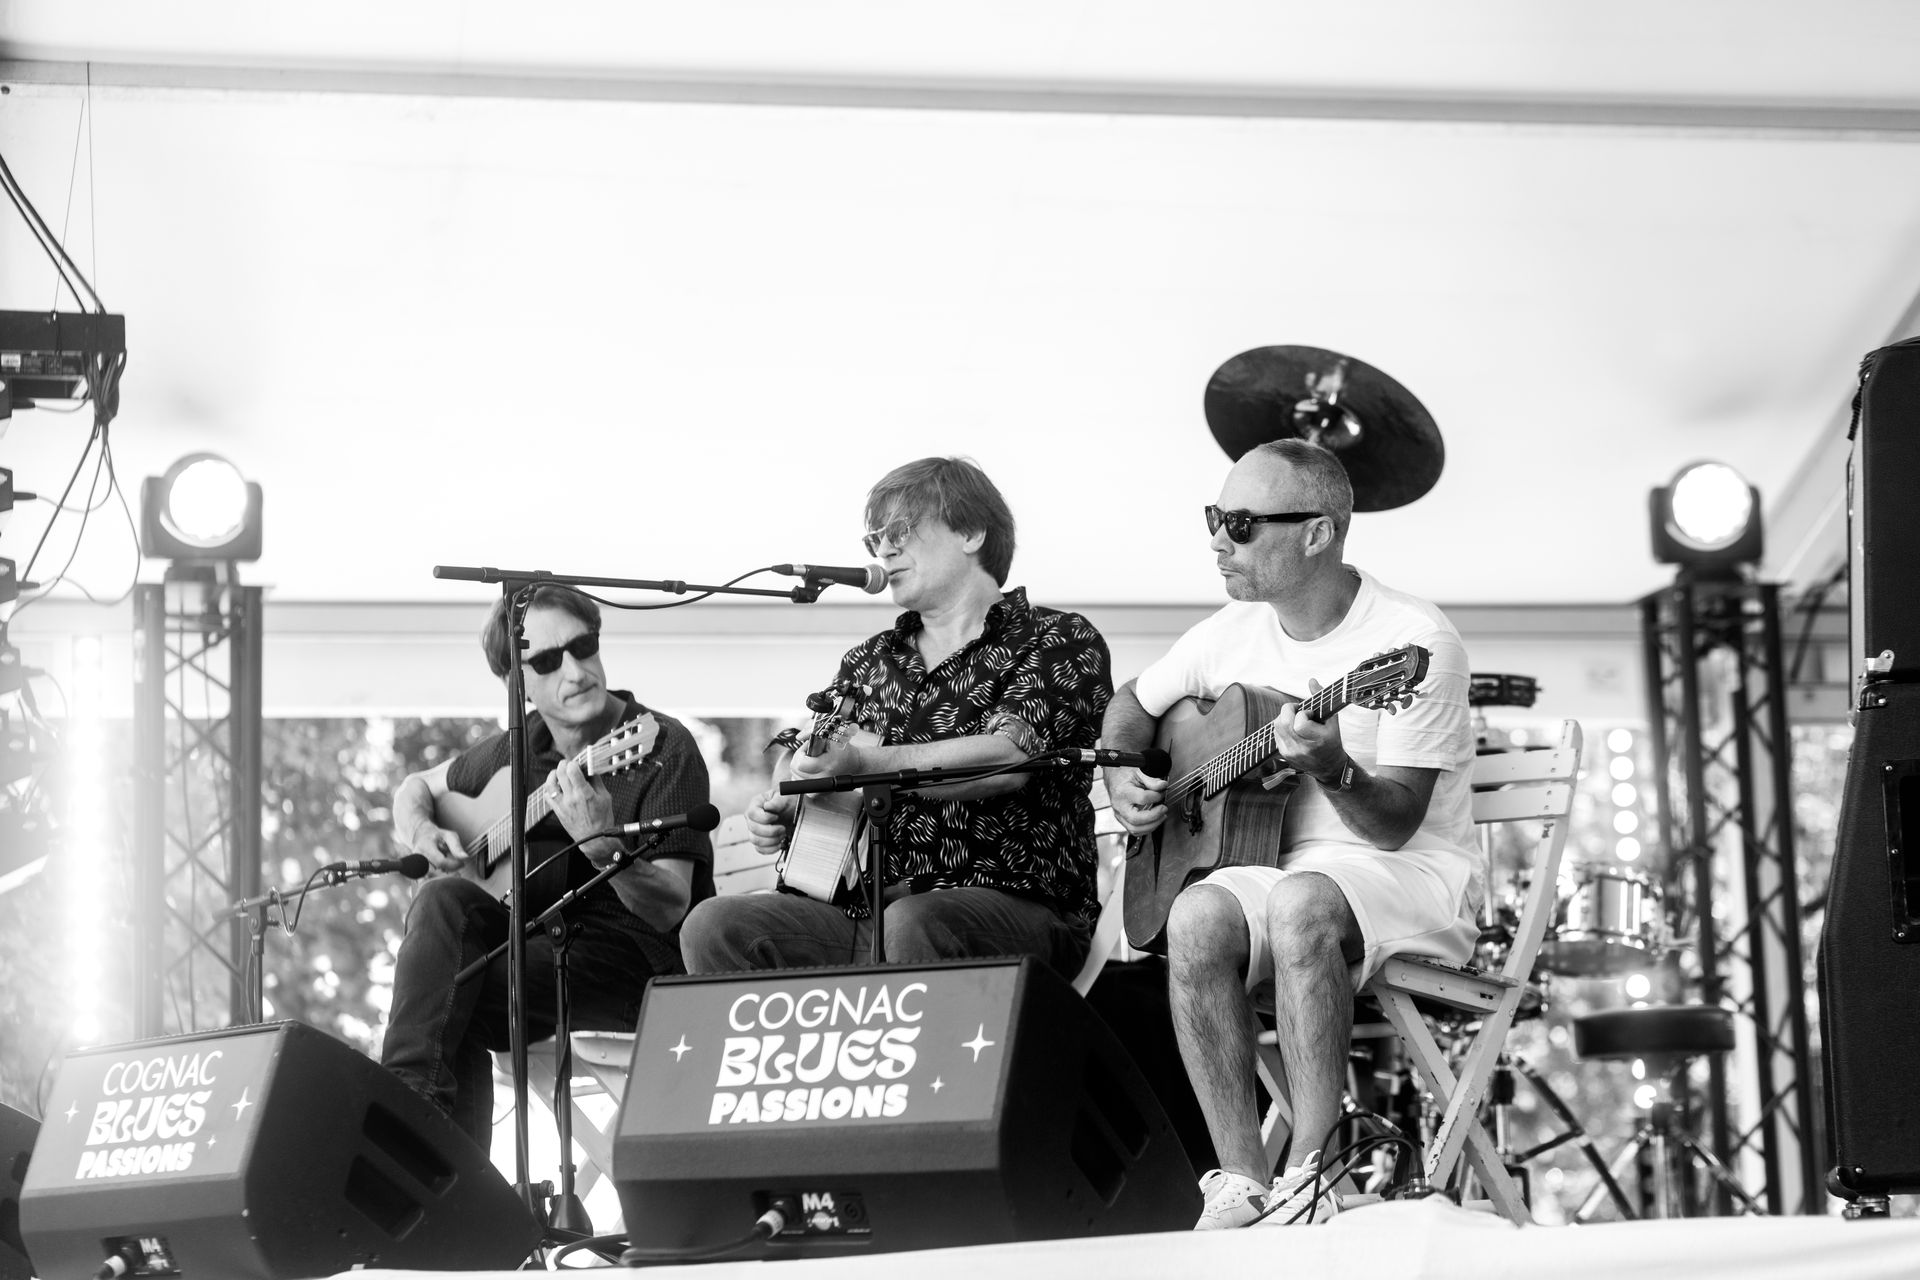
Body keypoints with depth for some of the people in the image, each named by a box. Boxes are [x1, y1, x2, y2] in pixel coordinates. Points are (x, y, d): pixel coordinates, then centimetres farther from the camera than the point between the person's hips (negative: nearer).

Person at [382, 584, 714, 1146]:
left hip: (644, 959, -6)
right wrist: (422, 832, 1)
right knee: (444, 900, -24)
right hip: (545, 934, 6)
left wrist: (603, 847, -38)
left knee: (456, 1005, -26)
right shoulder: (515, 751, 6)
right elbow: (416, 788, 25)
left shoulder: (662, 748, -11)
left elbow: (671, 908, -19)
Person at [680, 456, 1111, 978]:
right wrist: (780, 810, -2)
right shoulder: (867, 663, 22)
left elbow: (1009, 758, -15)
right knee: (714, 926, -18)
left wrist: (863, 764, -24)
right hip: (867, 906, 6)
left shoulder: (1061, 641, 3)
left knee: (910, 925, -39)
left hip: (1014, 903, -5)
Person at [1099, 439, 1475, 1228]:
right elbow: (1132, 706, 25)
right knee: (1198, 917, -30)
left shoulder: (1412, 641, -13)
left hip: (1408, 878, -5)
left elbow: (1395, 825, -17)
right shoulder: (1234, 633, 7)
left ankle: (1310, 1180, -33)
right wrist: (1122, 780, 6)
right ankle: (1240, 1184, -27)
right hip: (1268, 861, 5)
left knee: (1300, 902, -39)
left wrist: (1333, 771, -35)